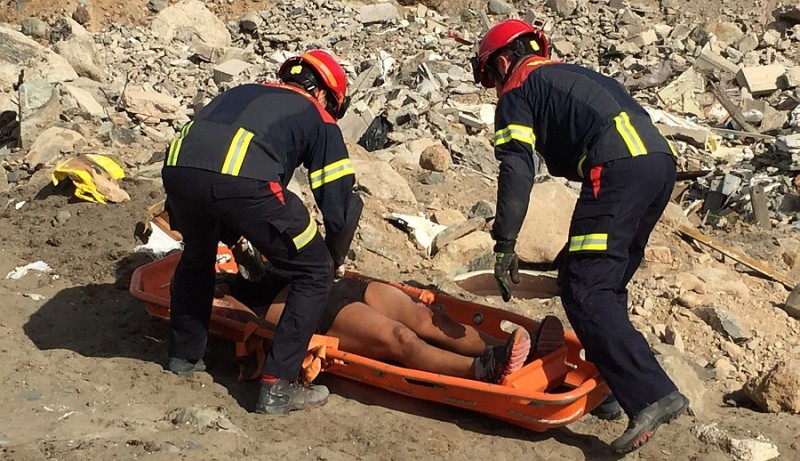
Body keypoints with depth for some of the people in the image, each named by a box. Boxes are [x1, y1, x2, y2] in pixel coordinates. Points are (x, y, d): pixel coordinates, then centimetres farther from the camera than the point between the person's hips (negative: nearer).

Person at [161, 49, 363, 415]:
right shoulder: (318, 118, 24)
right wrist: (332, 262, 39)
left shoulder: (243, 92, 38)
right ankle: (278, 386, 12)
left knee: (197, 255, 37)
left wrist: (234, 240, 54)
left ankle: (184, 355, 46)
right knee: (314, 275, 14)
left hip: (177, 169, 6)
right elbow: (339, 209, 19)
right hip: (244, 181, -6)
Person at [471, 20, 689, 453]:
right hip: (661, 159, 9)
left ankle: (651, 394, -18)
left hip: (618, 169, -9)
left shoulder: (517, 91, 10)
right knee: (608, 283, 19)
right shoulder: (574, 74, 34)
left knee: (584, 290, -9)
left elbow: (517, 169, -5)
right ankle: (613, 385, 20)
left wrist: (505, 244, -7)